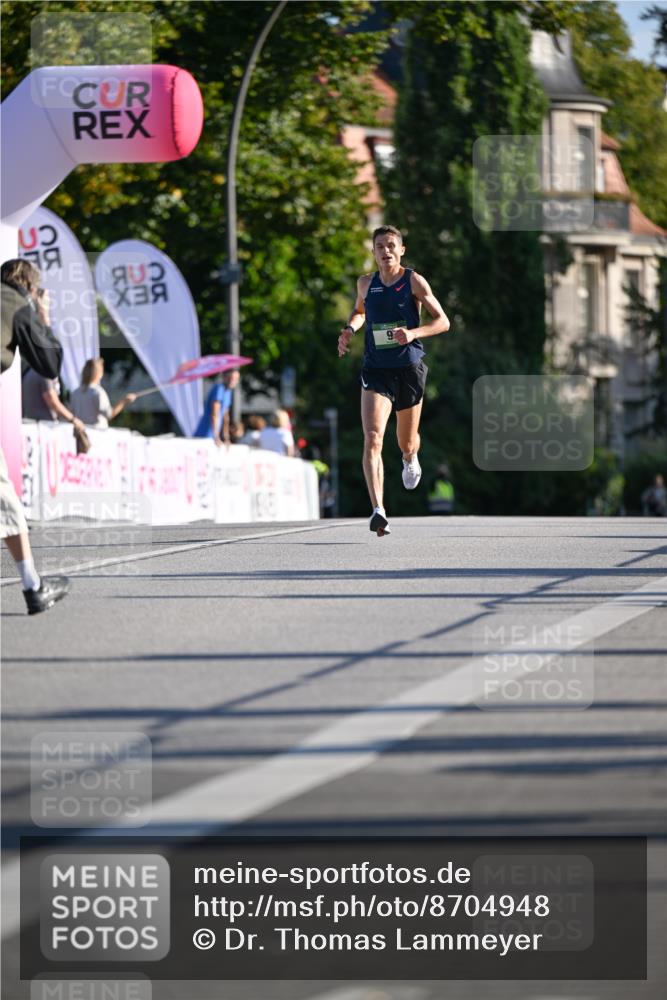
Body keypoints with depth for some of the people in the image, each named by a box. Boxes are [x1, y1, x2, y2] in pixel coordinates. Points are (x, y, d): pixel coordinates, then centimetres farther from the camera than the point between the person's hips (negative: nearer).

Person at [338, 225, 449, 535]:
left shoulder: (414, 281, -3)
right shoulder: (366, 284, 7)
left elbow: (442, 321, -4)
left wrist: (414, 333, -22)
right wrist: (350, 329, 7)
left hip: (409, 369, -1)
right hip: (376, 370, 1)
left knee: (407, 444, 15)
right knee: (372, 439, -20)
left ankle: (410, 459, 56)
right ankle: (378, 511, -28)